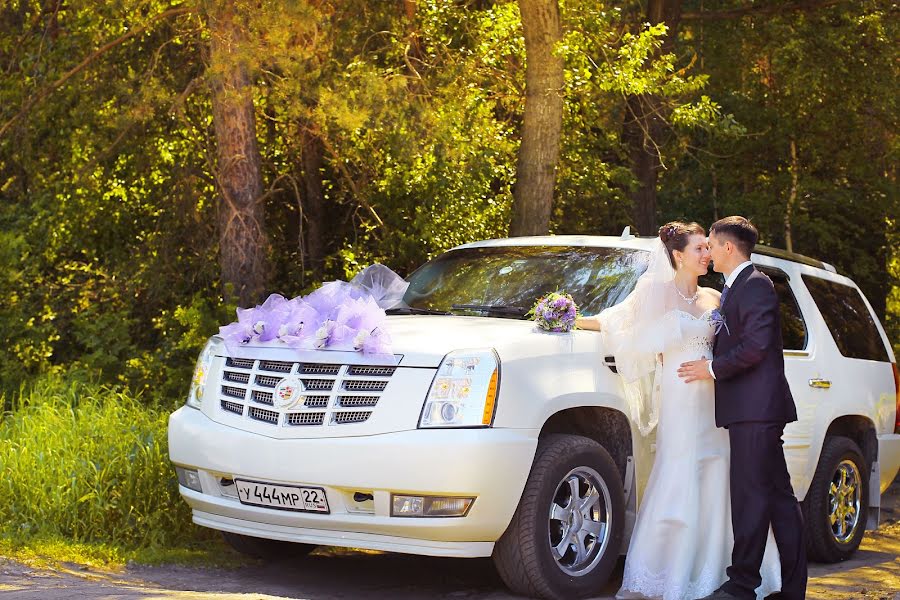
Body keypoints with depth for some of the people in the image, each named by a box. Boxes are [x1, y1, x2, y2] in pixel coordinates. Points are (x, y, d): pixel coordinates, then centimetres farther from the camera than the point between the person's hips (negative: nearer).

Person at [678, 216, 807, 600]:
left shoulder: (755, 285, -9)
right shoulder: (734, 288, 22)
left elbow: (756, 345, -18)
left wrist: (713, 367, -12)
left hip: (756, 407, -10)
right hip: (750, 409, 10)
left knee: (751, 495, -9)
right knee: (777, 495, 10)